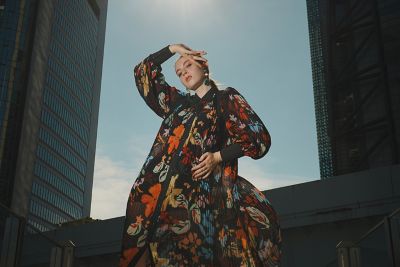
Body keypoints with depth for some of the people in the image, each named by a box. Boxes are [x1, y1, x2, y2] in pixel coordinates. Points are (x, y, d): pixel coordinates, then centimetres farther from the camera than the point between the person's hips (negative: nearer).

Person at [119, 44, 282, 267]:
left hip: (200, 186, -3)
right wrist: (174, 48, 28)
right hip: (162, 186, 4)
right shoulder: (178, 101, 27)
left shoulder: (227, 98, 15)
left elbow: (259, 137, 5)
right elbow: (143, 72, 32)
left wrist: (218, 156, -4)